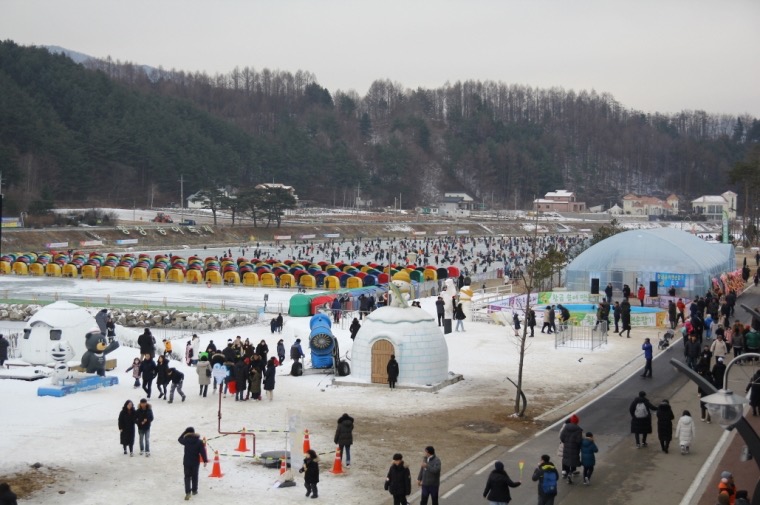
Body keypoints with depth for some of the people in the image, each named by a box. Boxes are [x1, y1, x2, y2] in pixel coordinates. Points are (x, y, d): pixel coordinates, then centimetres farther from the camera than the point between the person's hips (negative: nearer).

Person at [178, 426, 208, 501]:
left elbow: (179, 439, 14)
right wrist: (205, 460, -2)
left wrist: (185, 432, 16)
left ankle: (188, 492, -12)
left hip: (187, 462, -1)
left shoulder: (186, 441, -9)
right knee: (194, 476, 16)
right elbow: (203, 452, -9)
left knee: (187, 477, 2)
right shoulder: (199, 442, -9)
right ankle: (194, 490, 26)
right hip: (195, 462, 1)